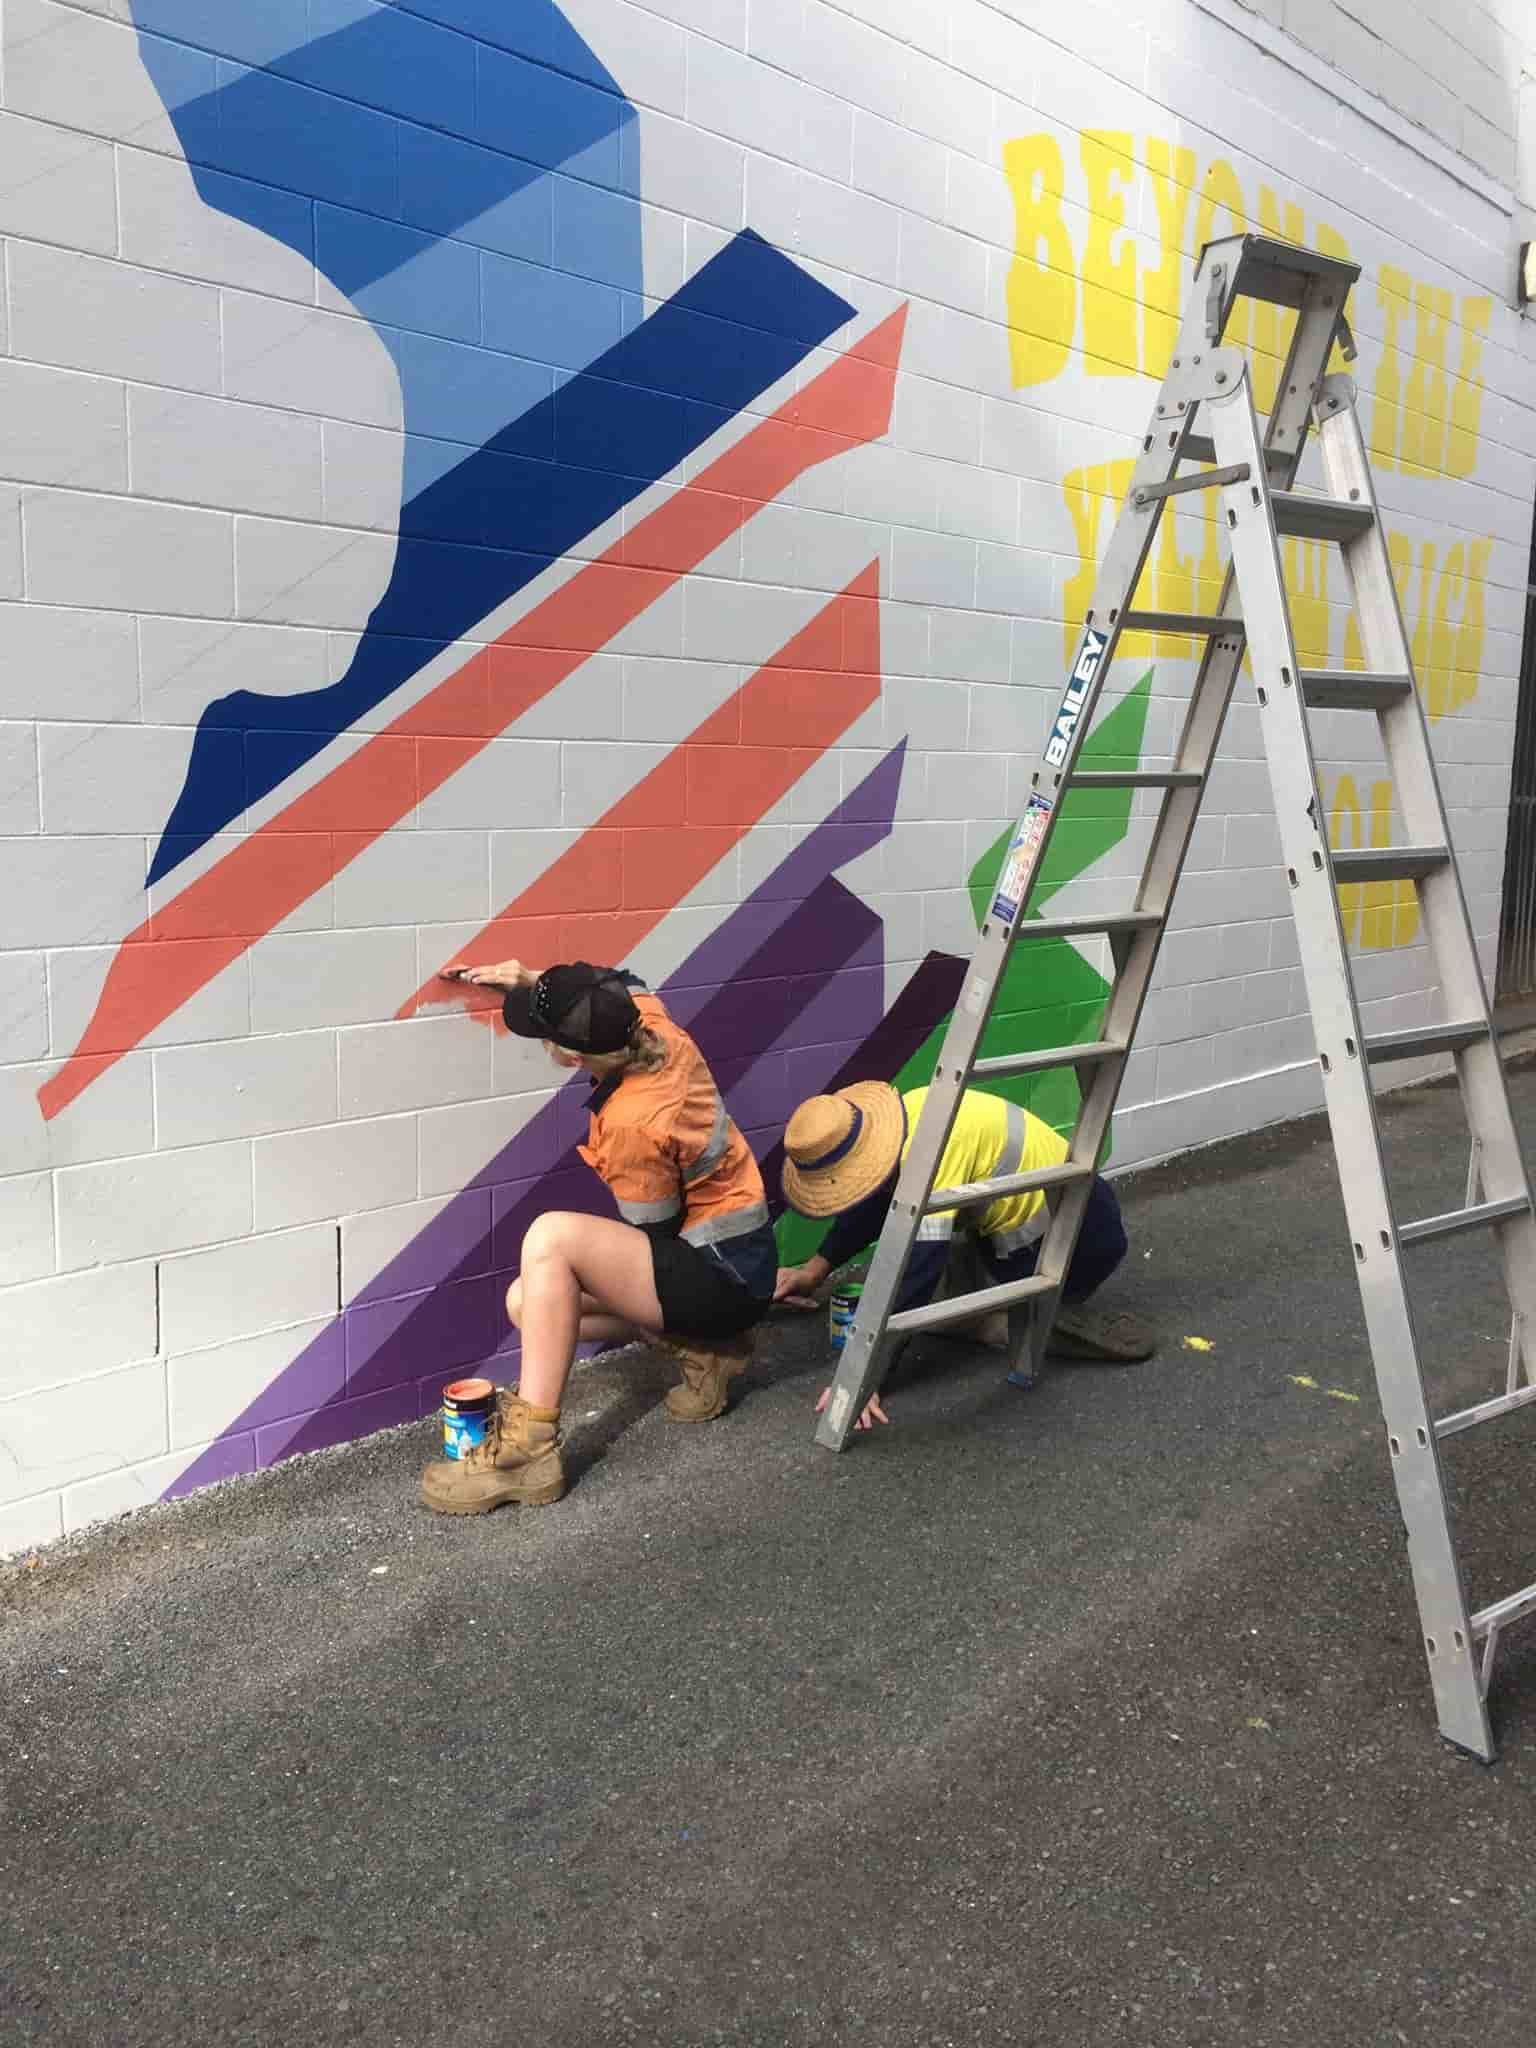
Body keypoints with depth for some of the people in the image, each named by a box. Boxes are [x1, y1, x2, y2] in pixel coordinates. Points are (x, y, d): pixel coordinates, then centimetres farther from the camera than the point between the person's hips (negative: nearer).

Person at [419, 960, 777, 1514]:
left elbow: (657, 1233, -16)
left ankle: (529, 1448, -24)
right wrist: (534, 982, 8)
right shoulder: (652, 1024, -8)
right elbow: (625, 985, 18)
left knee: (551, 1237, -27)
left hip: (722, 1277, -9)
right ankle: (700, 1346, 13)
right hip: (729, 1261, 9)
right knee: (526, 1302, 4)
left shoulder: (633, 1124, -29)